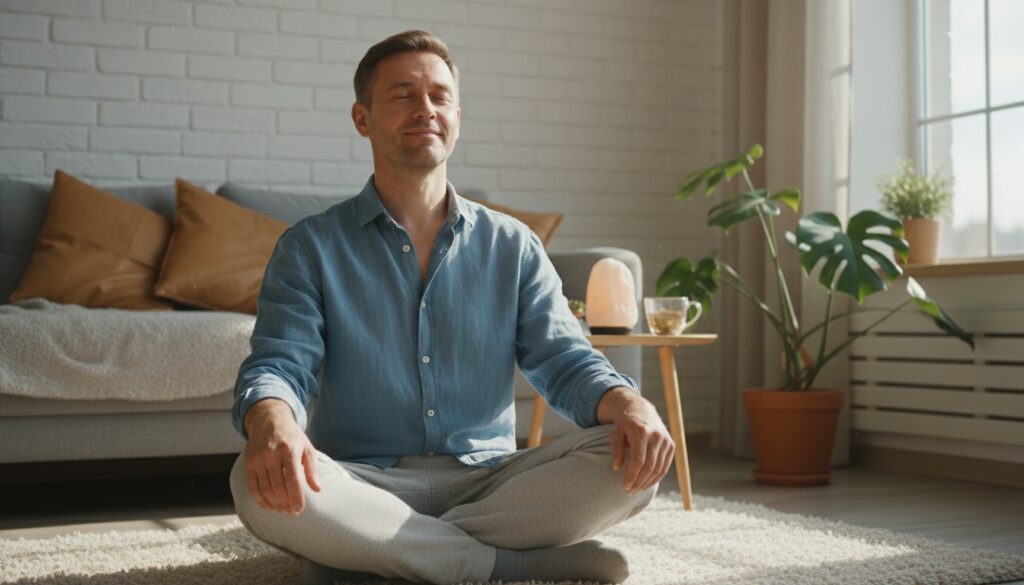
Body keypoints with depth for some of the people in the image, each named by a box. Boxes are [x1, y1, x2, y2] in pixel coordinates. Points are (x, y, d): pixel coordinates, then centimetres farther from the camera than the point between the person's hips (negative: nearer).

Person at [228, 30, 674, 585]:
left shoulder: (513, 246, 11)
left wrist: (629, 404, -20)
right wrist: (271, 422, -33)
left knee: (632, 459, -23)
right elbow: (278, 364, -7)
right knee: (260, 483, -33)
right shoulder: (310, 247, 4)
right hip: (367, 488, -2)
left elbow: (564, 360, 4)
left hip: (488, 482, 2)